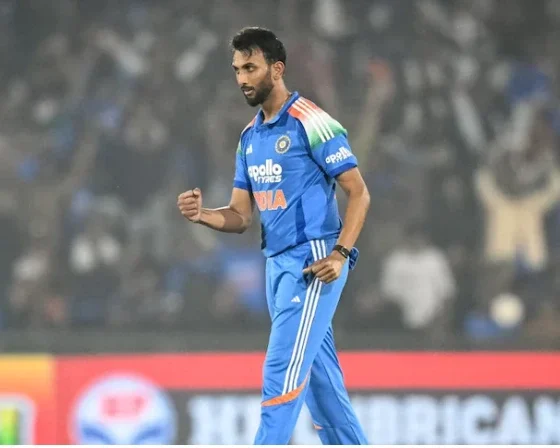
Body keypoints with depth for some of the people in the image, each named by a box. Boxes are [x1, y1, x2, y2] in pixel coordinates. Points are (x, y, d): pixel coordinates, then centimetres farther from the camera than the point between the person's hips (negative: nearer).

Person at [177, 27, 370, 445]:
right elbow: (241, 216, 14)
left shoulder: (312, 123, -10)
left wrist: (340, 254, -20)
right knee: (319, 378, 12)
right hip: (277, 266, 8)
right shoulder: (250, 137, 14)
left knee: (281, 373, -14)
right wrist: (202, 214, -7)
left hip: (313, 266, -8)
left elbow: (359, 193, -10)